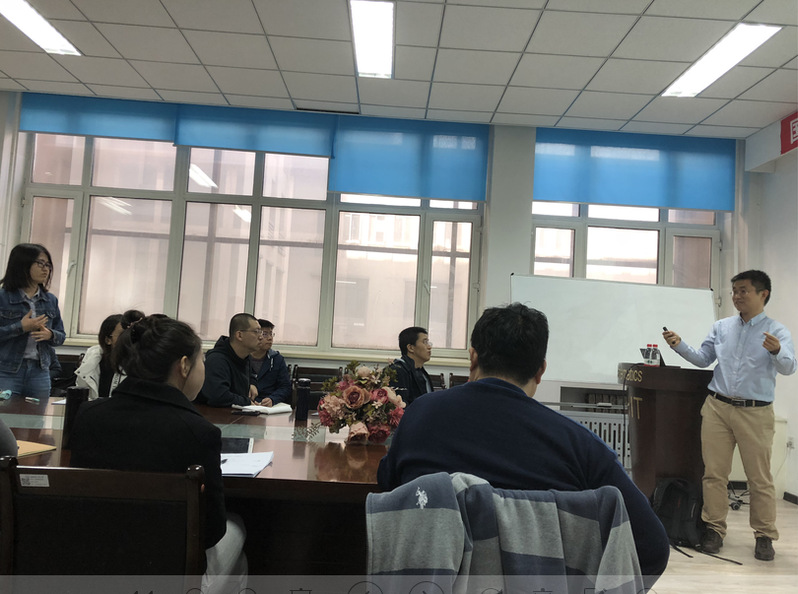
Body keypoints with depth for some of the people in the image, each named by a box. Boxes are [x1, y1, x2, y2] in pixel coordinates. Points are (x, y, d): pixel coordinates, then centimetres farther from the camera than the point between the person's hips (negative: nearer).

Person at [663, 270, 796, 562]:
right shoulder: (721, 327, 11)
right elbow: (703, 359, 12)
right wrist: (679, 345, -4)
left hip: (755, 413, -3)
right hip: (717, 407, 3)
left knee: (760, 478, 5)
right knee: (714, 472, 6)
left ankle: (764, 536, 19)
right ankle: (714, 529, 16)